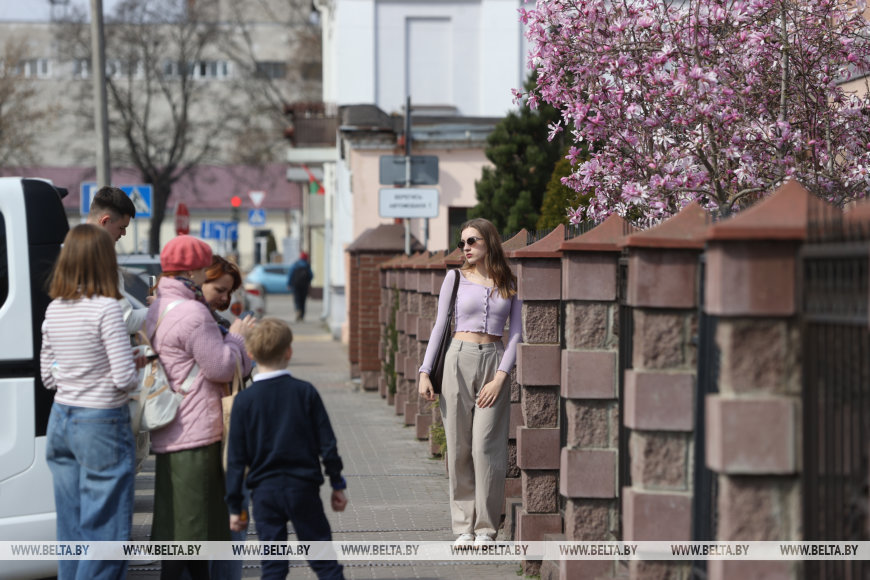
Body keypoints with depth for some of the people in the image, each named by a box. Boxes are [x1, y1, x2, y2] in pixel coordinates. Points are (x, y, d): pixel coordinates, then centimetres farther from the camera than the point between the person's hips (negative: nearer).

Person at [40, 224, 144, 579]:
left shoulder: (54, 310, 6)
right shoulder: (106, 308, -15)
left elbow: (48, 376, 13)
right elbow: (125, 378, -18)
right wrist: (136, 371, 3)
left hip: (60, 421, 7)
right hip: (102, 424, -7)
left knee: (70, 527, 13)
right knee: (105, 533, 0)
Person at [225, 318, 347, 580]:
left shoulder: (244, 400, -5)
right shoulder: (305, 392, -4)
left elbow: (236, 458, -3)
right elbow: (327, 443, -1)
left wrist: (234, 506, 4)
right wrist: (337, 484, 10)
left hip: (265, 491, 0)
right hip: (304, 488, 0)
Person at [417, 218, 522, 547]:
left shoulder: (509, 284, 6)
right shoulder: (456, 278, 6)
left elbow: (515, 334, 4)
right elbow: (440, 325, 8)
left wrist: (500, 377, -8)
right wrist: (425, 372, 0)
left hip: (495, 362, 0)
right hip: (460, 360, 0)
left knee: (485, 445, -6)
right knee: (459, 445, -1)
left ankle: (486, 526, 2)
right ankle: (464, 526, 5)